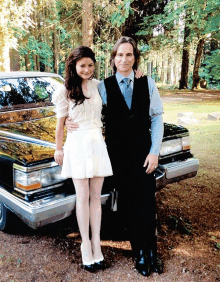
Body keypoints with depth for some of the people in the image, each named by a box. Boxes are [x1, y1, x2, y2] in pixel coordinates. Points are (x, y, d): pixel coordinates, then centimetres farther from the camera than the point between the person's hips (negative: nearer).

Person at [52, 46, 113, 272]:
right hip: (77, 144, -3)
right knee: (83, 197, 1)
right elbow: (60, 123, 1)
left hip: (97, 143, 3)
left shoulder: (97, 85, 6)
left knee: (96, 196, 6)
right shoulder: (65, 91, -3)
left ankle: (96, 243, 16)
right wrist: (58, 149, 4)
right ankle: (86, 246, 13)